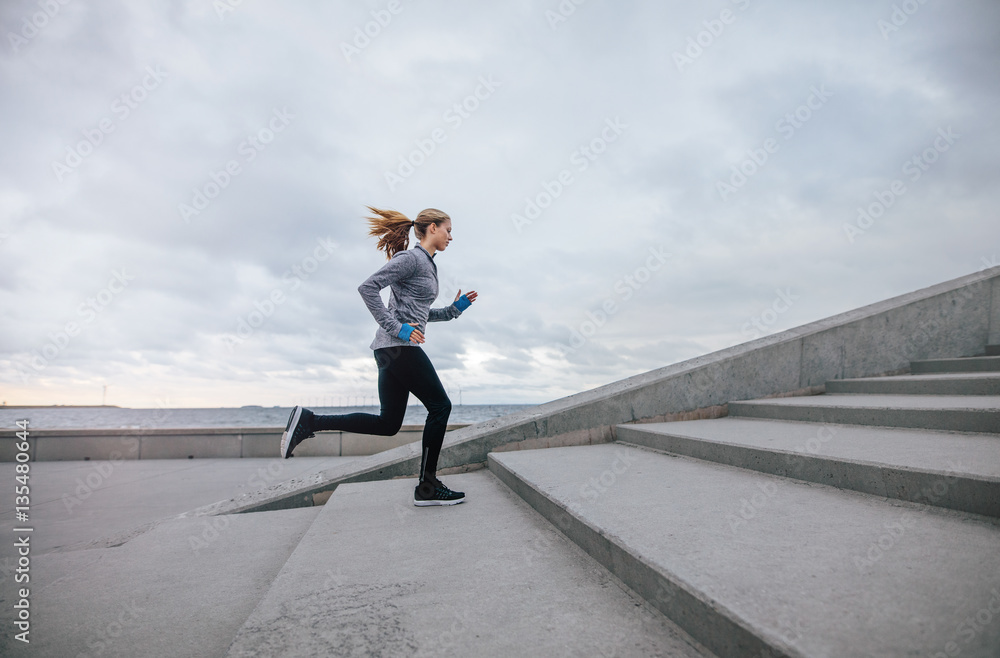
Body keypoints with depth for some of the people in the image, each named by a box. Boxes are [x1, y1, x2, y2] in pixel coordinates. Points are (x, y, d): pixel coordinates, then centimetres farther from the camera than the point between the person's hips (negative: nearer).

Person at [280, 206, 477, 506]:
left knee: (388, 423, 9)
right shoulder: (411, 258, -8)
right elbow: (368, 287, -18)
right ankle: (427, 487, 5)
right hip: (399, 346, -10)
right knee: (440, 406, -2)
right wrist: (396, 328, -20)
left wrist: (455, 309, 19)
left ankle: (308, 421, 10)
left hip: (393, 350, 10)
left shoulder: (427, 265, 22)